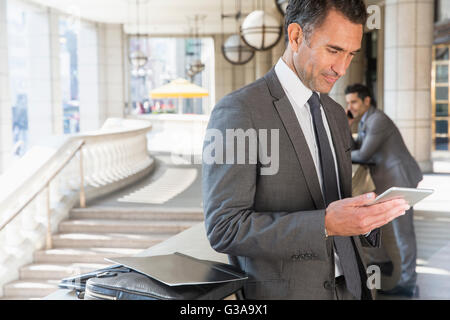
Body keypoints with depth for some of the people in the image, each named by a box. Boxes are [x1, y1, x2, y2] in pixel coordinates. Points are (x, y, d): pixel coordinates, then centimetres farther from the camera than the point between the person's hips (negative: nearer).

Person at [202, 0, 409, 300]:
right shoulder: (238, 111, -15)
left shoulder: (336, 114, 10)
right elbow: (224, 228, -20)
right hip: (287, 289, -6)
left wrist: (365, 219, -5)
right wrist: (325, 224, -29)